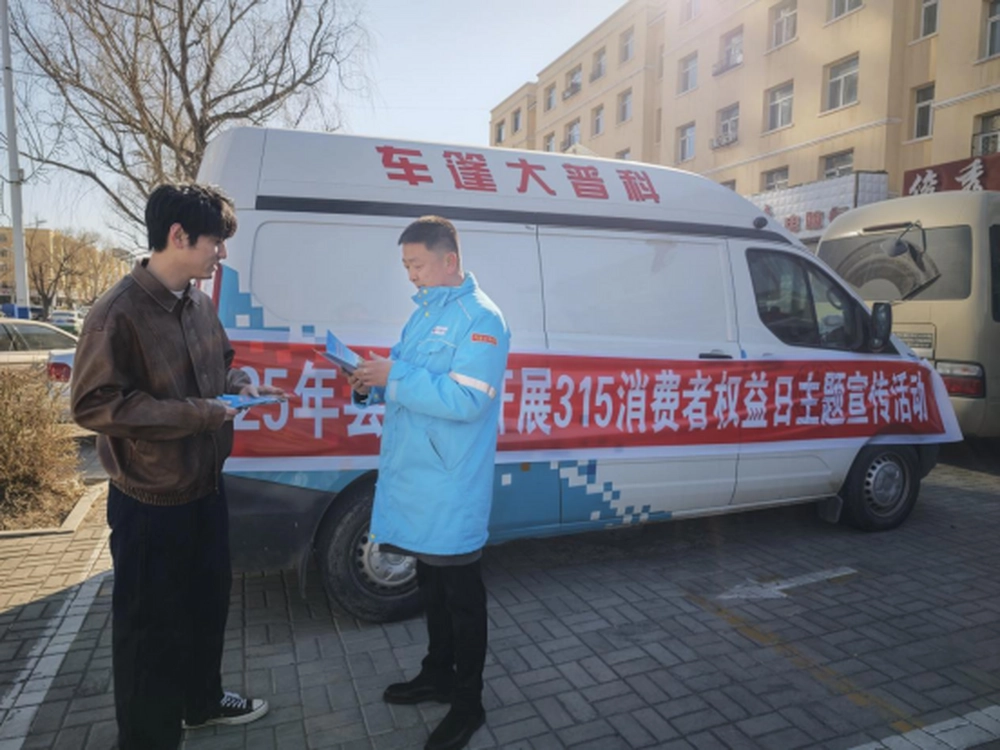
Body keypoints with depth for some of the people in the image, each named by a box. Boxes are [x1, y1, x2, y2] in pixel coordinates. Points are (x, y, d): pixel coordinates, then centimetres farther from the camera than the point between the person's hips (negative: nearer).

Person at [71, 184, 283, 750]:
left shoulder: (199, 302, 2)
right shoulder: (119, 313, -22)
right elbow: (94, 404, -23)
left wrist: (239, 383, -3)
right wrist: (197, 413, -24)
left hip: (206, 486, 8)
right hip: (150, 501, -8)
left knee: (208, 602, 23)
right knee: (150, 624, 10)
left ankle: (202, 700, 46)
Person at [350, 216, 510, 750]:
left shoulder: (480, 318, -15)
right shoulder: (424, 311, 13)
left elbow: (467, 400, -25)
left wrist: (394, 378, -23)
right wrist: (373, 385, 1)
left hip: (450, 488, -9)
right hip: (413, 475, 9)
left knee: (460, 594, 6)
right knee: (431, 585, 21)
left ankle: (467, 703, 23)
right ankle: (437, 675, 39)